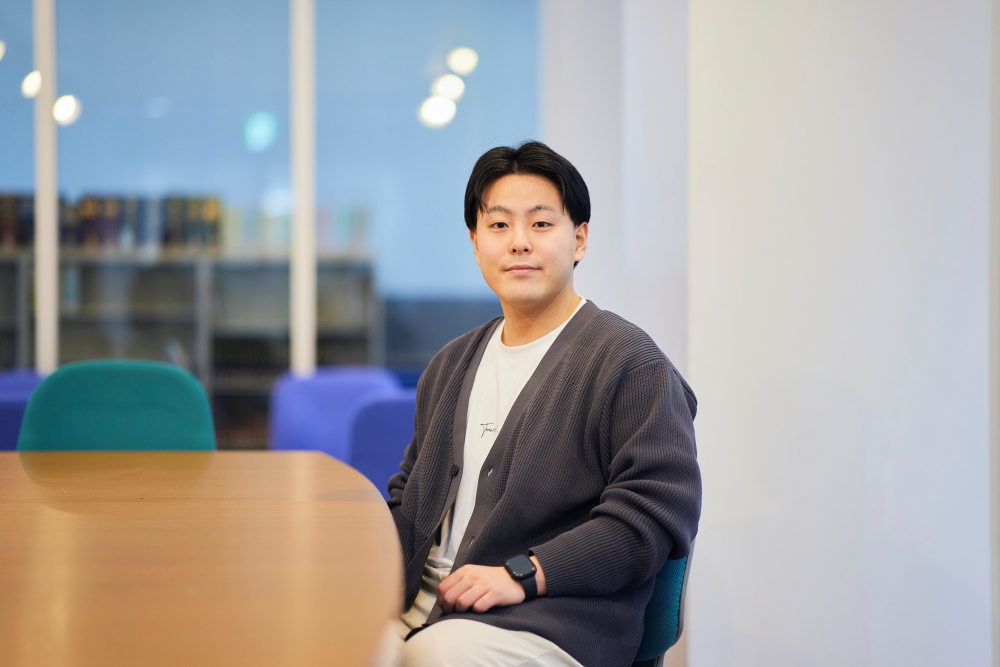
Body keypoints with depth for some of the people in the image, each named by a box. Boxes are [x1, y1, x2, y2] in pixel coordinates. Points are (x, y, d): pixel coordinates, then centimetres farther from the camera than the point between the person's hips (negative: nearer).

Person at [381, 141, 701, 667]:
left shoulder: (631, 362, -1)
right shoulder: (450, 366, 23)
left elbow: (659, 511, -11)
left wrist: (523, 575, -17)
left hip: (549, 622, -6)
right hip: (418, 607, 6)